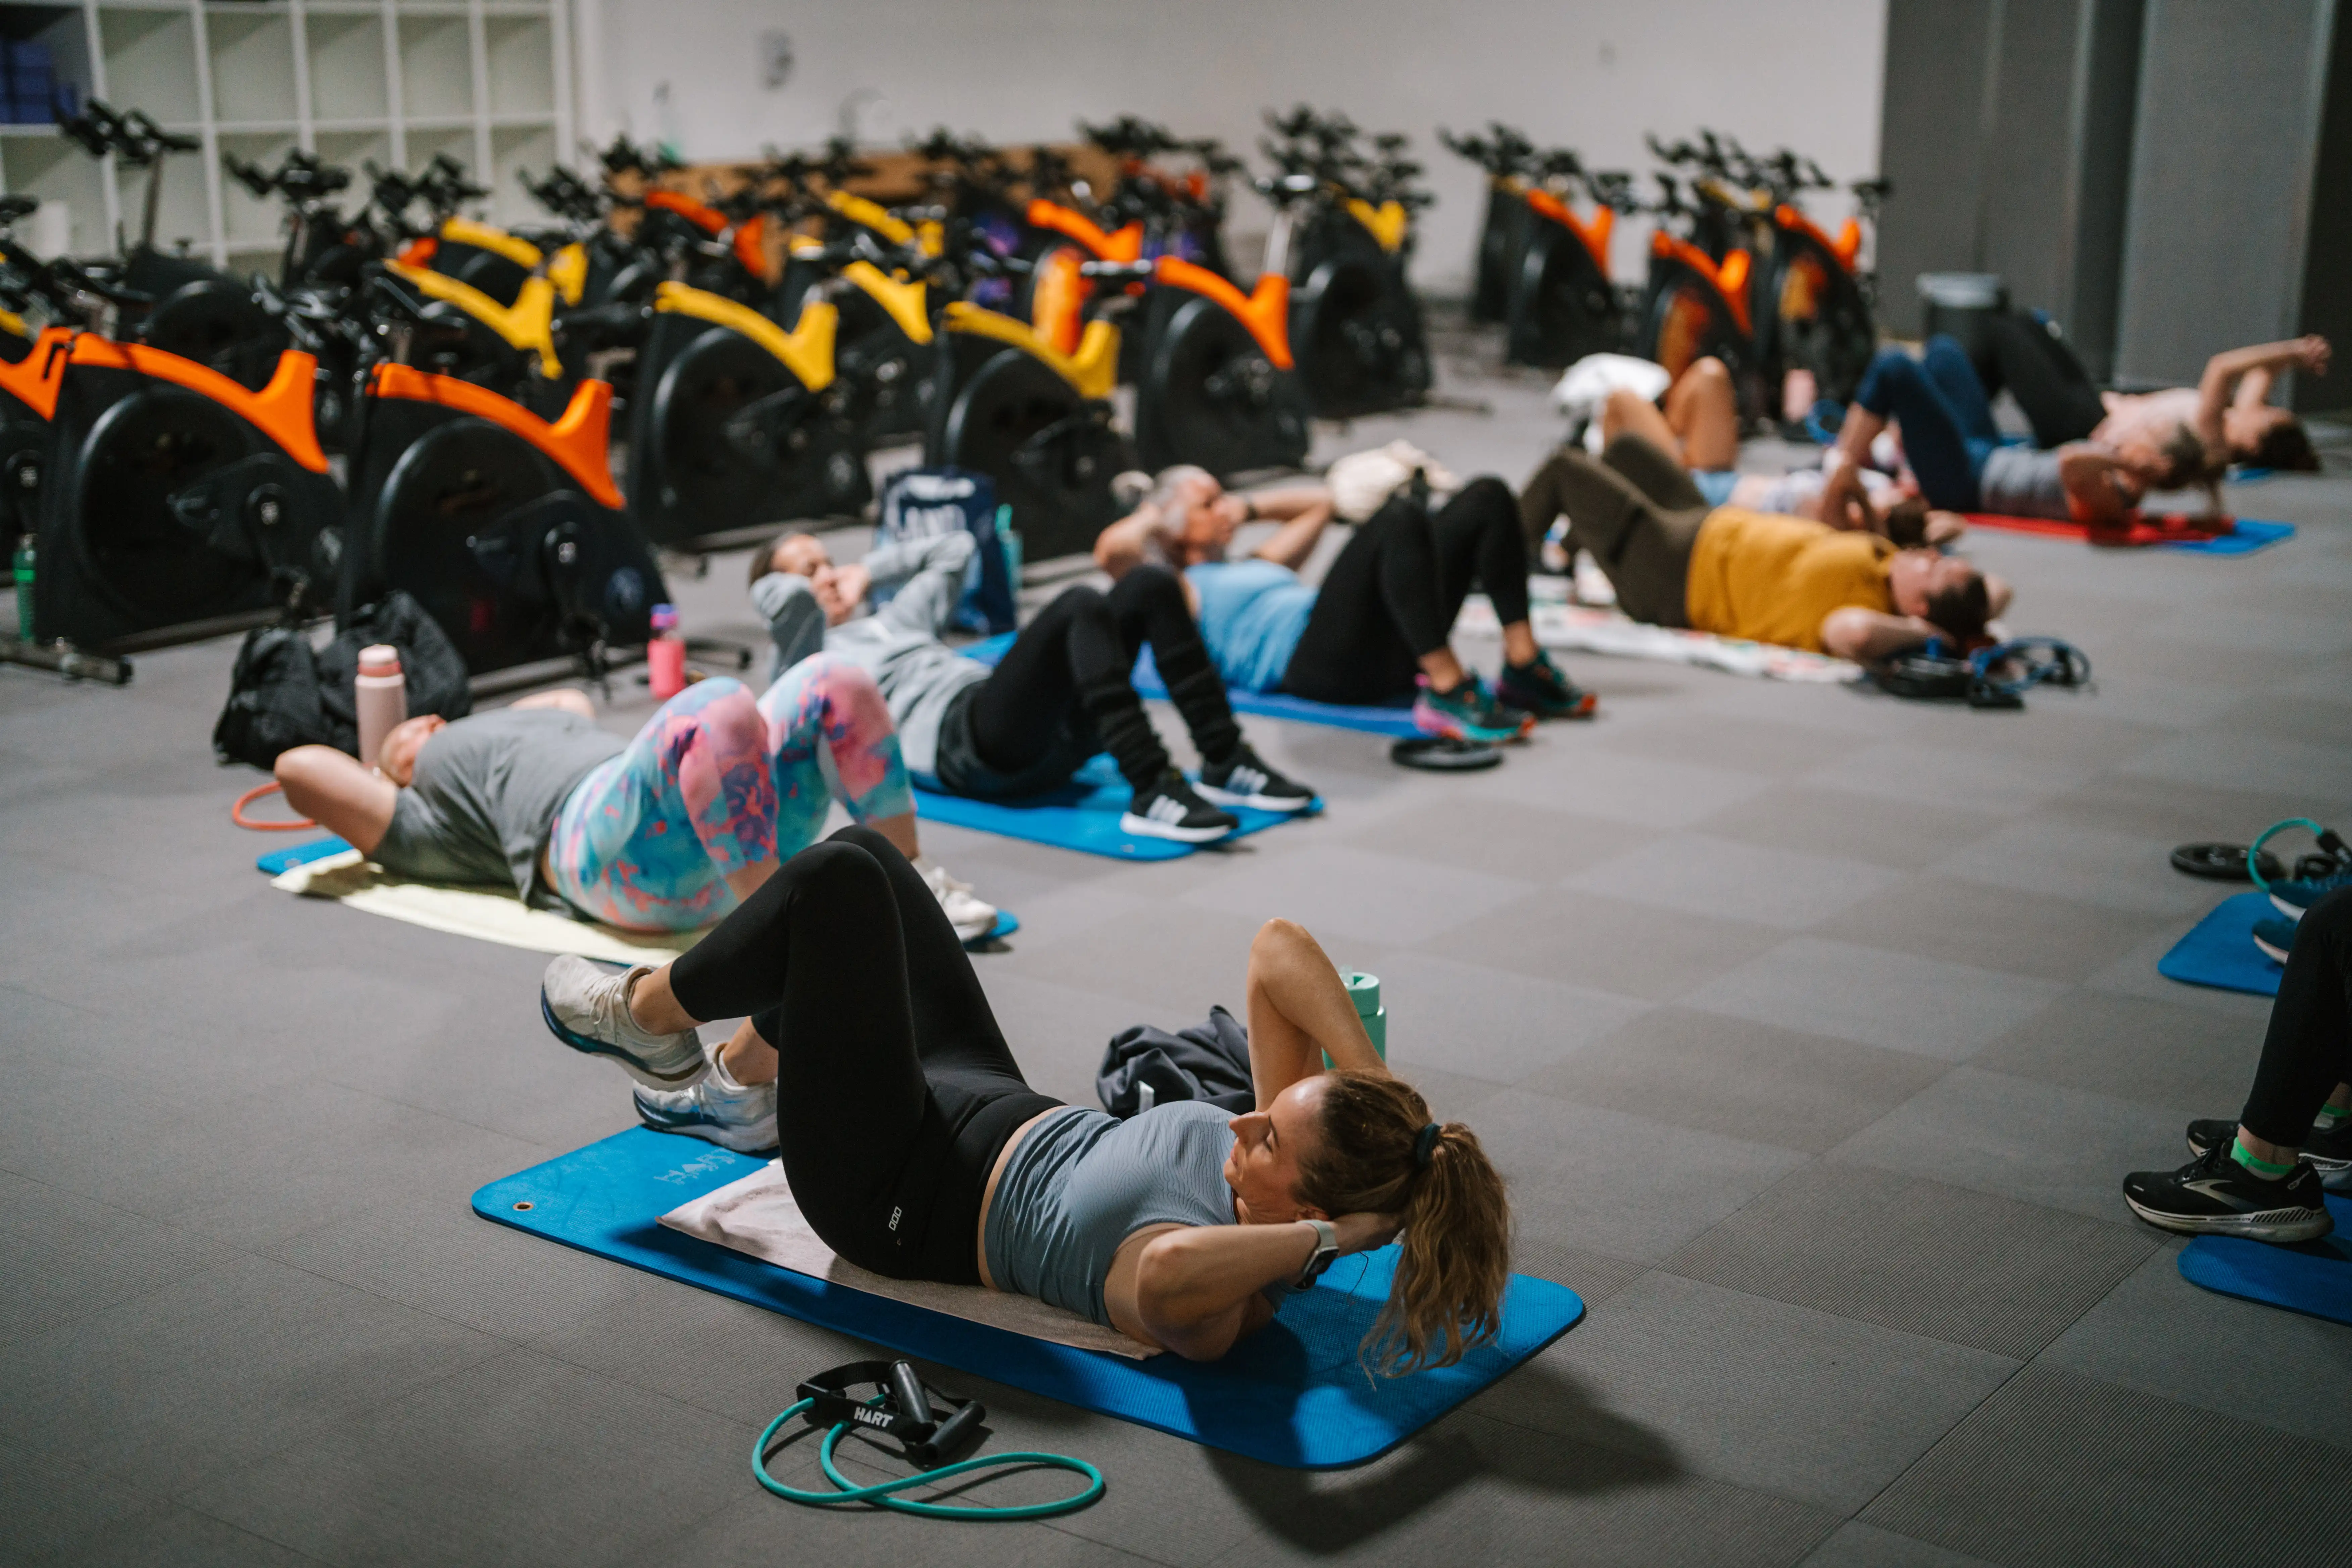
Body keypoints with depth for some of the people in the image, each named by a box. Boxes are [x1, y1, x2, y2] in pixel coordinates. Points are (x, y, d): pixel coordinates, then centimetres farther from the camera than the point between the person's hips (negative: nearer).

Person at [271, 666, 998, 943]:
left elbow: (573, 701, 61)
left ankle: (915, 890, -16)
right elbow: (299, 768, 14)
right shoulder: (418, 820, 24)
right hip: (598, 838, -7)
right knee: (719, 708, -36)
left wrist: (491, 724, 50)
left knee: (837, 686, -14)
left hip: (728, 835, 8)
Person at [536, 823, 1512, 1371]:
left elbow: (1164, 1274, -62)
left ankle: (646, 1014, 14)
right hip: (997, 1112, 8)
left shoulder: (1213, 1312, -36)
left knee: (836, 882, -17)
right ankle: (740, 1080, 40)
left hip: (897, 1198, -8)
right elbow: (1278, 948, -16)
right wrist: (1376, 1084, -26)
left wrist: (1332, 1237, -48)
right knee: (862, 854, 14)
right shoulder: (1294, 1151, -14)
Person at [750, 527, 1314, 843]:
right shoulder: (804, 657, 16)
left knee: (1151, 588, -7)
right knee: (1080, 606, -31)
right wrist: (806, 584, 17)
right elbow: (775, 596, -5)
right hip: (961, 741, -8)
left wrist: (867, 573, 36)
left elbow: (954, 548, 44)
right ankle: (1151, 795, -41)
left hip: (1043, 737, 8)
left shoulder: (890, 622, 39)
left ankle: (1224, 763, -11)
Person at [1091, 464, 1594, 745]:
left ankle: (1523, 669, -10)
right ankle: (1447, 692, -36)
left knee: (1486, 497, -3)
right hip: (1315, 661, -9)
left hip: (1386, 653, 9)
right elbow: (1110, 549, -5)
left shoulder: (1255, 567, 38)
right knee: (1400, 516, -33)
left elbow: (1321, 503, 49)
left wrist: (1246, 508, 37)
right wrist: (1157, 512, 14)